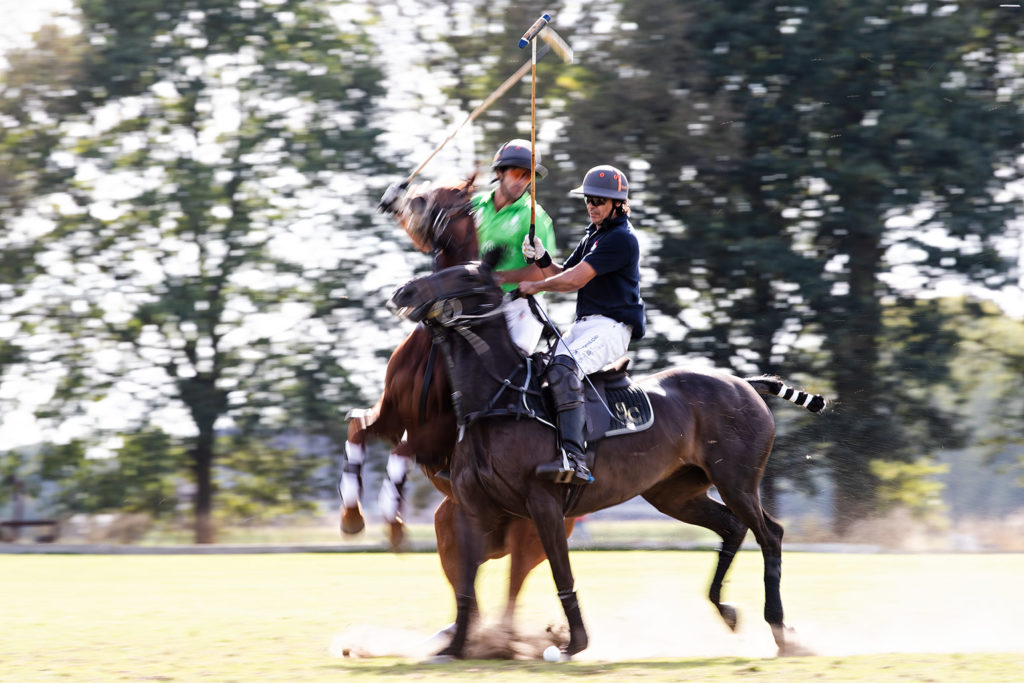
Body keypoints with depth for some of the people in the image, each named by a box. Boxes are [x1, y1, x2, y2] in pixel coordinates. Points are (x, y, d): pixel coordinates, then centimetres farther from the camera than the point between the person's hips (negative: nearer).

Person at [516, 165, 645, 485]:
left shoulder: (621, 238, -10)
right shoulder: (592, 236, 22)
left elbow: (576, 279, -15)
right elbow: (564, 274, 23)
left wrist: (535, 287, -4)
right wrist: (541, 258, 3)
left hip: (611, 326, -10)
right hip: (584, 325, 10)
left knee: (563, 367, -35)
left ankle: (574, 460, -48)